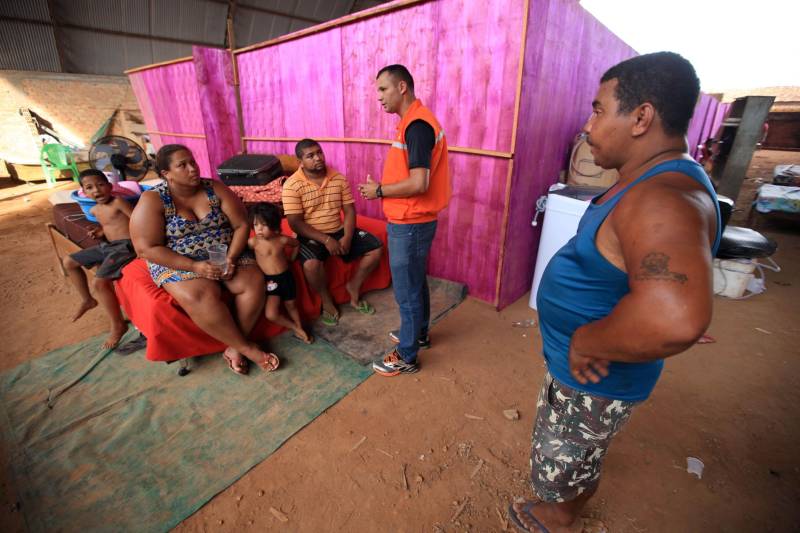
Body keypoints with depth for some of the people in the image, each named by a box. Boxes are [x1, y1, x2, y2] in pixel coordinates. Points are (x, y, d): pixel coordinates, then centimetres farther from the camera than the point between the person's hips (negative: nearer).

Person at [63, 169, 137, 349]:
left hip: (126, 246, -10)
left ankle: (118, 325, -10)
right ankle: (87, 300, 35)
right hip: (108, 246, 10)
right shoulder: (95, 210, 14)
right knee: (68, 262, 21)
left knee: (99, 282, -25)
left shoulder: (118, 202, -12)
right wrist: (102, 230, 12)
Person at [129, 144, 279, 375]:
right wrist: (194, 266, -23)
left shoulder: (216, 189, -2)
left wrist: (231, 258, -18)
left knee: (255, 283, -24)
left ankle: (234, 347, -11)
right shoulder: (152, 201, -9)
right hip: (177, 262, -3)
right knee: (203, 298, -33)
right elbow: (147, 249, -14)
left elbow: (241, 225, -3)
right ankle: (247, 348, -16)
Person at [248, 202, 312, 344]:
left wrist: (290, 260, 8)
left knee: (291, 306, 18)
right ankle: (295, 328, 13)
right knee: (271, 315, -11)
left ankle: (300, 329, 42)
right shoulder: (253, 242, -13)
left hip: (286, 277, 1)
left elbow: (297, 244, 11)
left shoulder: (283, 240, -8)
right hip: (269, 280, -1)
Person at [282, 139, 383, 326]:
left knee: (376, 247, -8)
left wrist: (347, 237, -16)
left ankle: (353, 287, 12)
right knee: (311, 264, -35)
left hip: (339, 231, 5)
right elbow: (295, 223, -16)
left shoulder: (339, 178, 2)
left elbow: (349, 210, 1)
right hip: (311, 236, -4)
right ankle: (327, 301, -3)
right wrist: (325, 240, -23)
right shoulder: (292, 185, -12)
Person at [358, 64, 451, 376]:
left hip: (409, 225, -10)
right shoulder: (415, 121, 13)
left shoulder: (416, 125, -19)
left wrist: (379, 191, -14)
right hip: (413, 222, 10)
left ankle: (406, 357, 19)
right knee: (416, 283, 22)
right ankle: (419, 334, 41)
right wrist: (382, 186, 8)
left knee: (406, 291, 2)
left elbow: (418, 183, -27)